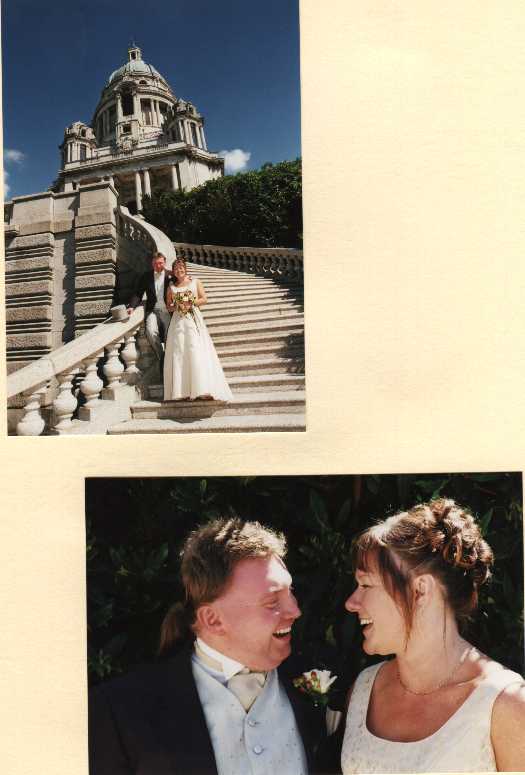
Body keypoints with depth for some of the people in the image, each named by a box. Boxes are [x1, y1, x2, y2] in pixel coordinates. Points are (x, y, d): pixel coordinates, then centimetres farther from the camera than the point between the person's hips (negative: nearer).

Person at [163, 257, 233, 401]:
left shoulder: (195, 282, 10)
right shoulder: (171, 288, 14)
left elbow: (204, 299, 5)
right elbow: (168, 307, 15)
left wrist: (191, 302, -9)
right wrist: (176, 306, -6)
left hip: (194, 320, -2)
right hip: (178, 321, 2)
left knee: (197, 351, -11)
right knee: (178, 352, -8)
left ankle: (202, 389, -16)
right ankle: (181, 390, -10)